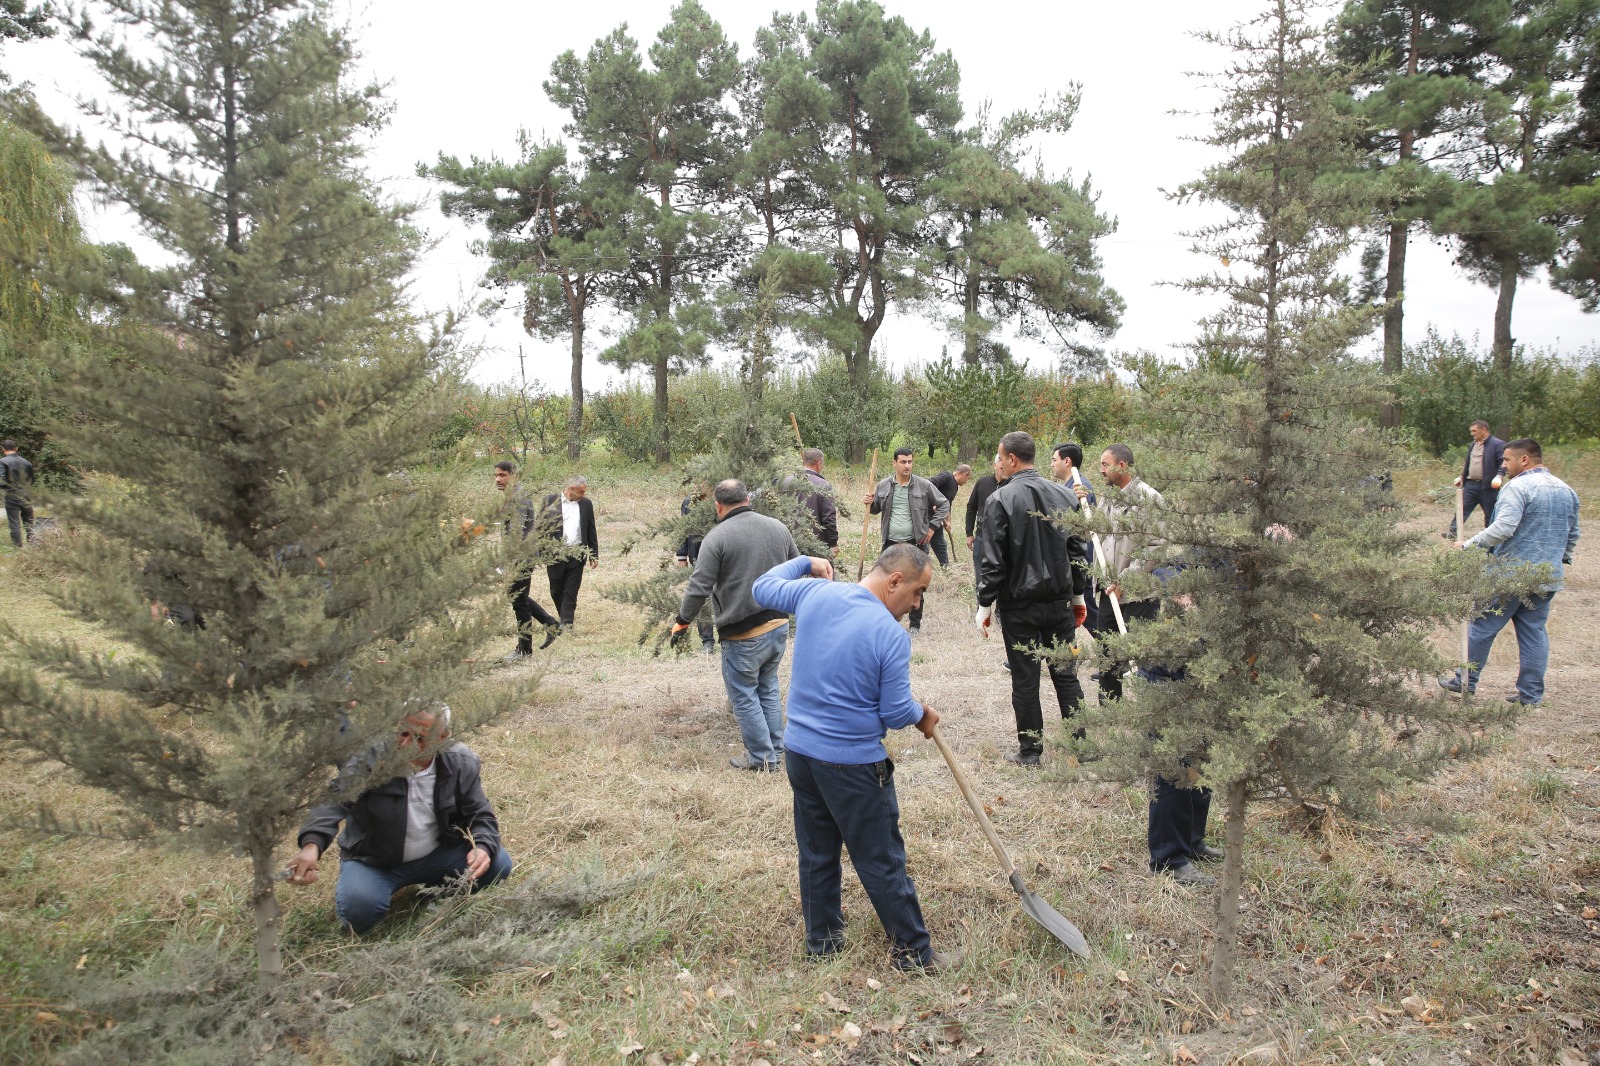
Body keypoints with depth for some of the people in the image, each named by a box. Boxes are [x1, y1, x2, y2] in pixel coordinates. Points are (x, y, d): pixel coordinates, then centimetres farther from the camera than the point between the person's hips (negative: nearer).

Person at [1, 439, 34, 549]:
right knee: (29, 523, 13)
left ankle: (19, 548, 6)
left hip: (12, 498, -4)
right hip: (27, 497, 4)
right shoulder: (26, 462, 5)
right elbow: (32, 481, 9)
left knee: (15, 525, 4)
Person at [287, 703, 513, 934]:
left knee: (498, 863, -15)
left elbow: (480, 815, -2)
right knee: (358, 907, -34)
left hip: (437, 856, 3)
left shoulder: (461, 764, -10)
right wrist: (312, 845, -55)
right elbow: (332, 802, -35)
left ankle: (438, 890, 13)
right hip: (373, 861, -3)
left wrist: (483, 848, -25)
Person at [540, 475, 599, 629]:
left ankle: (567, 623, 2)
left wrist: (594, 555, 8)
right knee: (556, 591, 10)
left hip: (577, 555, 1)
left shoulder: (586, 504, 6)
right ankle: (565, 618, 29)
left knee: (571, 592, 0)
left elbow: (591, 531, 11)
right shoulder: (550, 501, -2)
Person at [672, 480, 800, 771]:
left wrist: (682, 621, 0)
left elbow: (699, 587, -14)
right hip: (779, 626, 6)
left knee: (743, 694, 8)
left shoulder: (717, 537, -14)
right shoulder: (779, 528, 5)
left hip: (743, 634, -6)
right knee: (768, 688, 21)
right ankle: (776, 752, 27)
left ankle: (762, 757, 13)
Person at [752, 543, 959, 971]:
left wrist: (806, 563, 28)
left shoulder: (815, 593, -3)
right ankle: (914, 952, 20)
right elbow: (896, 714, -13)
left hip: (800, 751, 6)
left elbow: (763, 587, 15)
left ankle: (821, 939, 34)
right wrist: (922, 714, 8)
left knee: (816, 852, 20)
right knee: (882, 863, 7)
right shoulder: (892, 635, -19)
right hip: (854, 764, -6)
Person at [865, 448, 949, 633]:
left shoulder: (924, 485, -5)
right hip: (891, 543, 2)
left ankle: (915, 624, 19)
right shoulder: (884, 485, 2)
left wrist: (932, 526, -2)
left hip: (915, 542, -2)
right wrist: (869, 503, -8)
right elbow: (877, 508, 15)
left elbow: (943, 504, 4)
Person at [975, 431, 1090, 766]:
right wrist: (1078, 596, 18)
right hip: (1060, 602, 5)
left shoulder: (1000, 500, -13)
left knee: (1025, 679, 5)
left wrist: (985, 605, -4)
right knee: (1066, 675, 13)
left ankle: (1030, 750, 14)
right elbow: (1078, 551, 8)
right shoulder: (1064, 495, 3)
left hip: (1019, 604, -4)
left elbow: (993, 561, -13)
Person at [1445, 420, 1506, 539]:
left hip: (1487, 486, -6)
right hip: (1470, 484, 7)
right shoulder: (1473, 444, 17)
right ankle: (1452, 532, -4)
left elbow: (1503, 462, -14)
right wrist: (1462, 477, 22)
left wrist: (1499, 476, -28)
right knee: (1462, 509, -1)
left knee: (1490, 514, 4)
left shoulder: (1497, 444, -8)